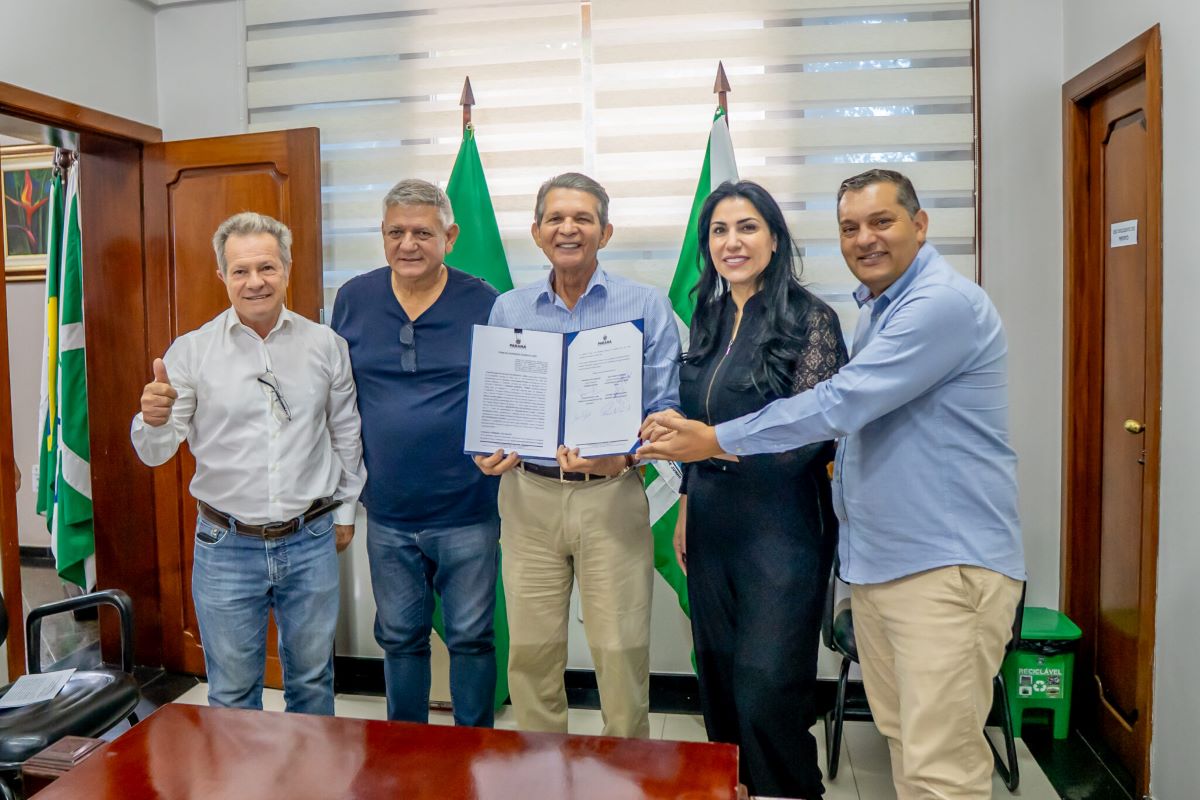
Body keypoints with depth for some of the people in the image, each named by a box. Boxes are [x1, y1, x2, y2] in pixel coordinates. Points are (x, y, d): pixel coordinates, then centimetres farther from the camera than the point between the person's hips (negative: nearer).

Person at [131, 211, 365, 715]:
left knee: (313, 681, 17)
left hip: (311, 542, 1)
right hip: (227, 546, 0)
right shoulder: (191, 351, -4)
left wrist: (345, 510, 10)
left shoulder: (325, 345, -1)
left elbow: (346, 434, 8)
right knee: (232, 693, 14)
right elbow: (155, 453, -3)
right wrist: (154, 419, -25)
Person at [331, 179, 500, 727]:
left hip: (468, 513, -3)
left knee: (471, 638, 11)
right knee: (400, 637, 19)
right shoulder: (354, 300, 2)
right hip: (388, 515, 3)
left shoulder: (484, 304, -6)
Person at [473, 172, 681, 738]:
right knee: (531, 651, 10)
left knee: (621, 654, 3)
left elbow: (665, 410, -2)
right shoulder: (507, 310, 9)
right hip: (528, 495, 3)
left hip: (611, 497, -2)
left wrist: (622, 456, -20)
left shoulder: (646, 306, 0)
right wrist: (489, 452, -6)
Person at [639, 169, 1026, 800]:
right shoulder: (876, 309, 17)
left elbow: (841, 403, -20)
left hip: (946, 564, -9)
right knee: (902, 740, 16)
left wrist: (717, 439, -14)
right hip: (875, 559, 9)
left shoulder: (944, 304, -15)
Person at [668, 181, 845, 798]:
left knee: (767, 688, -4)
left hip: (780, 526, -6)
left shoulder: (809, 319, -8)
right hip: (713, 523, 6)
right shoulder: (708, 320, 10)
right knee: (719, 678, 15)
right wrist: (686, 509, 15)